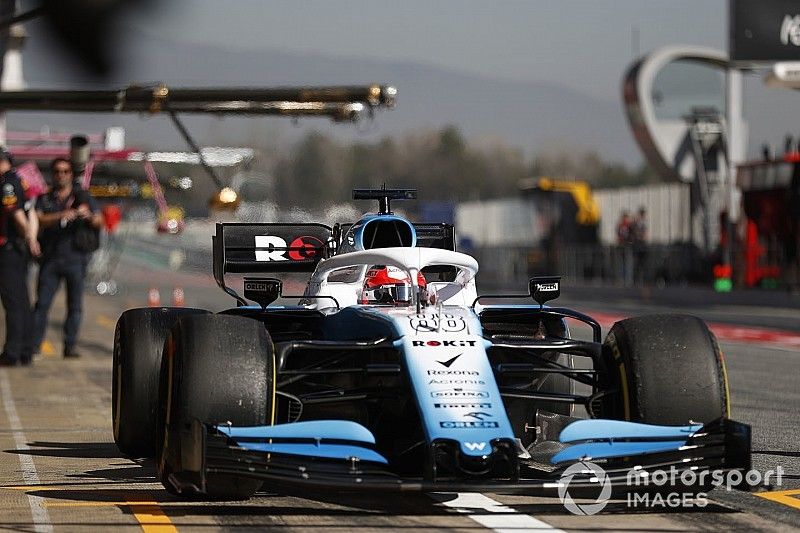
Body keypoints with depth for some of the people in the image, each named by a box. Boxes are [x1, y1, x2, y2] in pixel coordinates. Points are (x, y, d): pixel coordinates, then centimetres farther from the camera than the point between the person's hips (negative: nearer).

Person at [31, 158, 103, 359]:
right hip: (50, 257, 0)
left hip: (75, 257, 0)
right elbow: (39, 219, -7)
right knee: (42, 303, -5)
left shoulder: (83, 197, 10)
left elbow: (98, 224, 3)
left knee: (75, 306, 0)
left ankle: (70, 346, 4)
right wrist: (61, 216, -24)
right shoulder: (45, 198, 12)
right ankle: (34, 345, -6)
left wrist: (89, 216, -21)